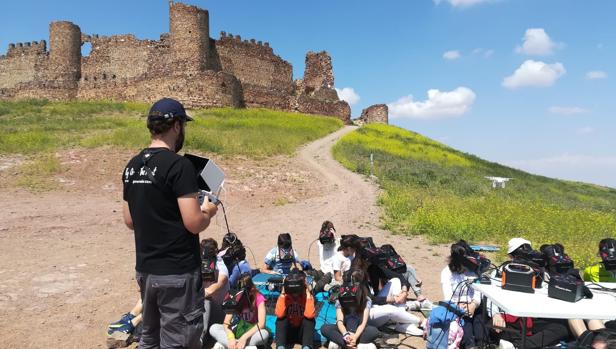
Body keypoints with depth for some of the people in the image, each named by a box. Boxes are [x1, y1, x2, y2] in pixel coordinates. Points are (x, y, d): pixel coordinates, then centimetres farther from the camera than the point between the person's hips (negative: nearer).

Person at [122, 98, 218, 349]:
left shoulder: (132, 166, 6)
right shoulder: (179, 165, -18)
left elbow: (130, 221, 13)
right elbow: (194, 224, -22)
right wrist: (208, 212, -2)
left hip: (145, 269, 8)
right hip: (177, 273, -8)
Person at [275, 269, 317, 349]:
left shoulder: (307, 296, -13)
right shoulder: (285, 296, -11)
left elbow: (310, 315, -33)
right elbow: (279, 314, -29)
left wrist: (308, 293, -28)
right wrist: (282, 294, -27)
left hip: (302, 331, 0)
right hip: (287, 332, 1)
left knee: (309, 319, -29)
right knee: (281, 319, -27)